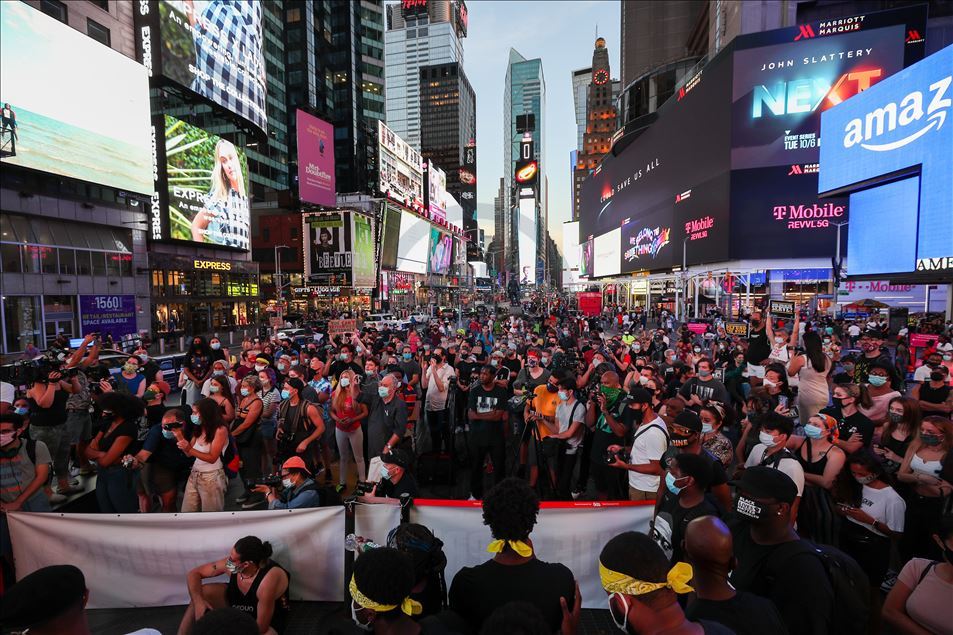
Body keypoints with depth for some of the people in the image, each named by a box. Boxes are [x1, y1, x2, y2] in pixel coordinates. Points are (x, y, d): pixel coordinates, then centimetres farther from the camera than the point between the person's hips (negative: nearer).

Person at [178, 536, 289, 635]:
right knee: (201, 593, -14)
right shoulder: (230, 563, -24)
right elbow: (193, 574, -10)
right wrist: (198, 601, -26)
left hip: (268, 619, -5)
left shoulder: (269, 579, -41)